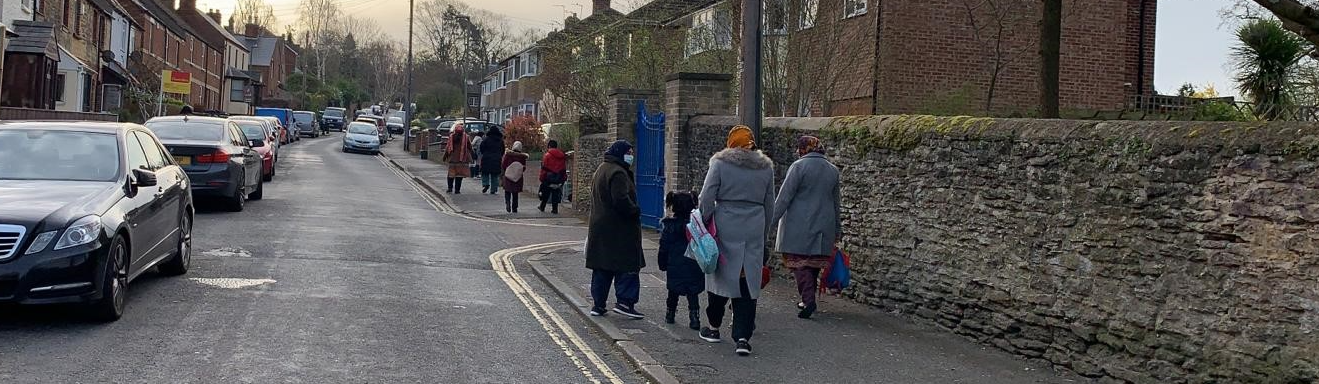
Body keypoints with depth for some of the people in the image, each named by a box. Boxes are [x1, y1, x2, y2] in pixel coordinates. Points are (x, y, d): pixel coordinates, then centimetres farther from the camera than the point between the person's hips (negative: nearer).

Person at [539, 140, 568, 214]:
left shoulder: (547, 155, -7)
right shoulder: (562, 156, 7)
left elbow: (544, 168, -10)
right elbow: (564, 168, 11)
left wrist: (542, 177, -6)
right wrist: (564, 178, 15)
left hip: (549, 177, -3)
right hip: (559, 178, 3)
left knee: (545, 194, 9)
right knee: (556, 193, 7)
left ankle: (542, 207, 18)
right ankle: (555, 209, 3)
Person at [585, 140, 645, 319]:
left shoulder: (601, 170, 17)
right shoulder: (617, 173, -16)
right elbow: (621, 200, -26)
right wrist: (636, 211, -12)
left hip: (599, 227, 10)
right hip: (619, 229, -10)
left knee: (602, 268, 12)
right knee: (627, 266, -3)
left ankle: (598, 304, 14)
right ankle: (625, 302, -7)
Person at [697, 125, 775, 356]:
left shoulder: (720, 163, -2)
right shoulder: (766, 167, 10)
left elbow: (706, 198, -6)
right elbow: (769, 205, 14)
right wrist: (764, 235, 21)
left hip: (725, 229, -2)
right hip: (754, 231, 2)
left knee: (721, 275, 12)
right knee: (748, 280, 2)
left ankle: (714, 328, 24)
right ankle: (743, 337, -5)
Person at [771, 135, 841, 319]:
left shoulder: (799, 166, -9)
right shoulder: (833, 170, 11)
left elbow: (784, 197, -12)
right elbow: (835, 202, 18)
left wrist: (771, 220, -9)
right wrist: (837, 229, 24)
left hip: (799, 225, -6)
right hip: (823, 226, 6)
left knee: (799, 262, -4)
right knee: (814, 262, 12)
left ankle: (809, 299, -17)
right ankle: (808, 300, 17)